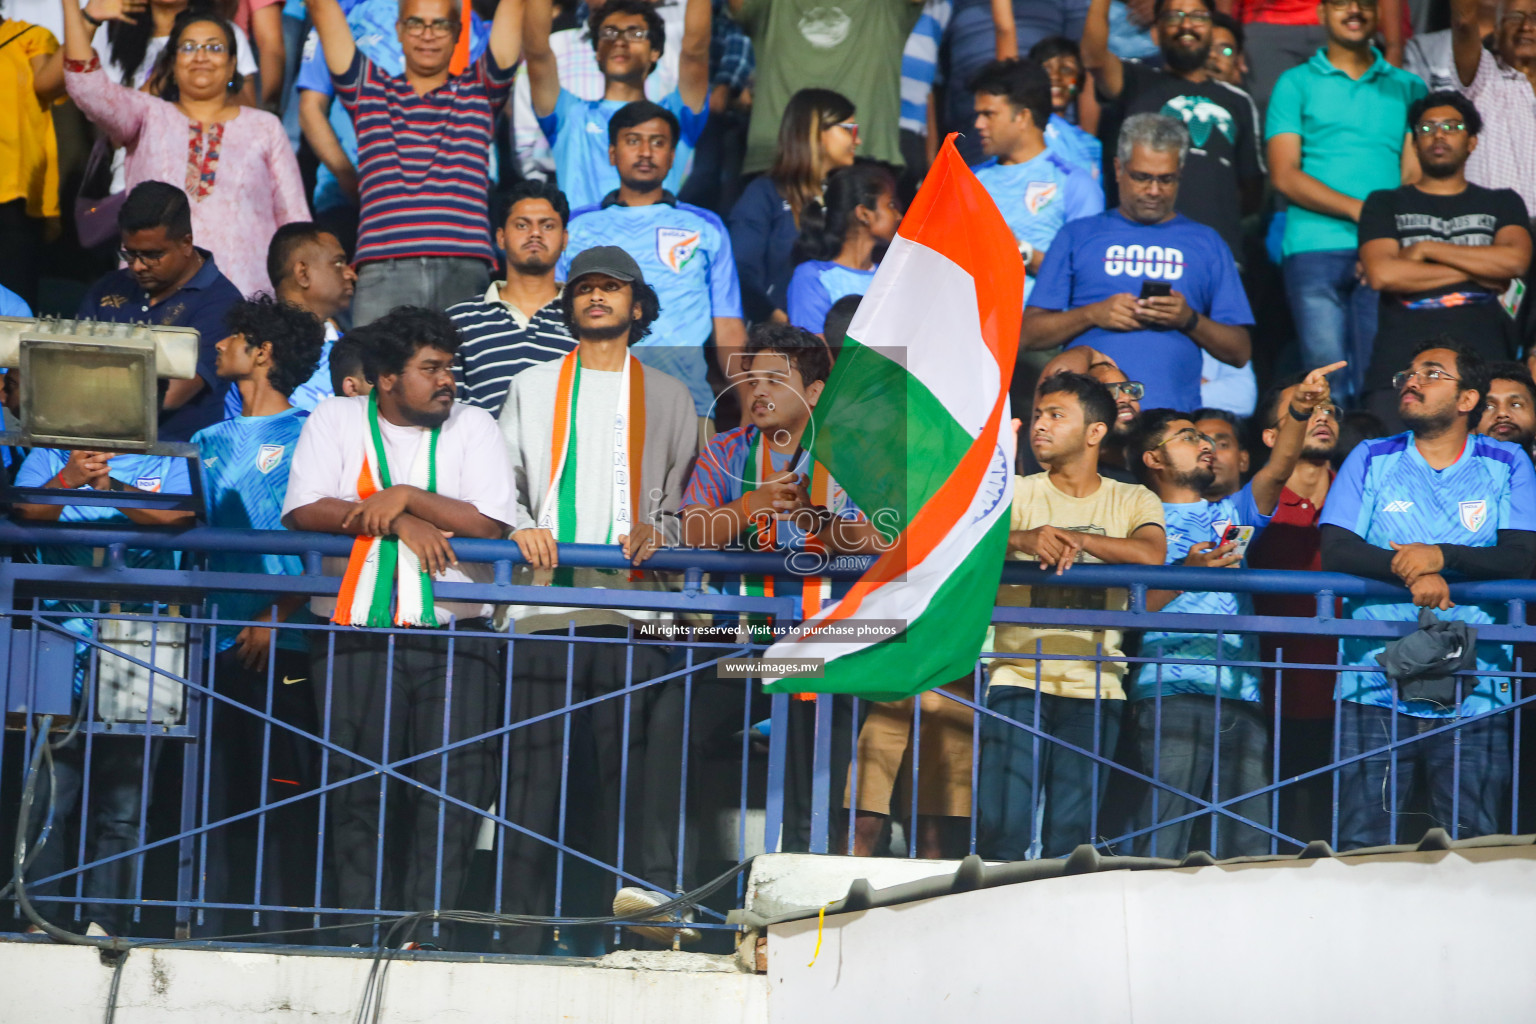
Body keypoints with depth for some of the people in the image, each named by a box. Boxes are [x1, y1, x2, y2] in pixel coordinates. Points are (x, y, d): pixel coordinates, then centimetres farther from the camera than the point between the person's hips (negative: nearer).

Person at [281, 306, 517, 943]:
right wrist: (400, 522, -11)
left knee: (454, 785, -10)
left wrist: (408, 496, -9)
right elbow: (304, 512, -5)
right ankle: (361, 932, 1)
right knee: (356, 789, -3)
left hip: (454, 634, 0)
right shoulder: (336, 421, 9)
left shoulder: (473, 427, 9)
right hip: (355, 633, 0)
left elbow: (491, 524, -4)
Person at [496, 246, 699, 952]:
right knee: (532, 767, -6)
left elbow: (690, 494, 14)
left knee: (629, 767, -6)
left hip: (633, 603, 0)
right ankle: (521, 930, -4)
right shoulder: (533, 389, 20)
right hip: (544, 602, 0)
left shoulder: (668, 397, 18)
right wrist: (519, 526, -7)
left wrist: (659, 531, -6)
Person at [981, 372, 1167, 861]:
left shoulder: (1133, 502, 10)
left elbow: (1151, 554, -10)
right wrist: (1025, 539, -27)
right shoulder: (1016, 494, 11)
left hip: (1094, 687, 0)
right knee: (1001, 828, -10)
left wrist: (1075, 539, -17)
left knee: (1071, 837, -5)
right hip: (1018, 678, 0)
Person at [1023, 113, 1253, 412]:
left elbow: (1239, 352, 14)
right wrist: (1092, 315, -3)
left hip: (1172, 410, 0)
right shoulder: (1078, 235, 18)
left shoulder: (1206, 244, 19)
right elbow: (1027, 334, 11)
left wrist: (1190, 320, -3)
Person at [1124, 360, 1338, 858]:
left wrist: (1299, 410, -8)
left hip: (1240, 694, 5)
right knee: (1161, 836, -13)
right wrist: (1188, 572, -12)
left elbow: (1276, 470, 8)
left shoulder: (1231, 515, 25)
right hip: (1171, 691, -5)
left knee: (1250, 844, -2)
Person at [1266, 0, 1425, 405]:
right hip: (1315, 249, -1)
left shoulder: (1407, 88, 18)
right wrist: (1360, 211, -10)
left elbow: (1414, 175, 9)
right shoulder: (1296, 84, 12)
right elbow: (1285, 175, 2)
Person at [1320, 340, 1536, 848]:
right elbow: (1336, 552, -1)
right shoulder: (1371, 460, 11)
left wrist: (1442, 556, -17)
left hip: (1473, 694, -1)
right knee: (1363, 846, -7)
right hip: (1375, 687, 1)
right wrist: (1411, 571, -17)